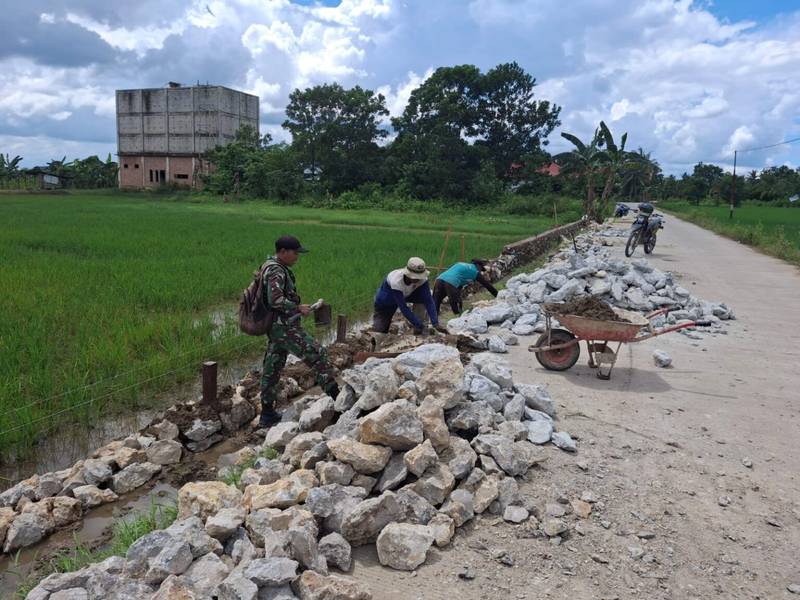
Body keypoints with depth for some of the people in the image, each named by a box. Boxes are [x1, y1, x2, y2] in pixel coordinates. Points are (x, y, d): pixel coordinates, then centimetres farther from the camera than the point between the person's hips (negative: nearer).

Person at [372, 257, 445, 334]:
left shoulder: (422, 279, -29)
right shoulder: (396, 281, -41)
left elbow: (428, 301, -30)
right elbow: (403, 307, -39)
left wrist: (435, 323, -39)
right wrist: (418, 325, -39)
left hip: (405, 295, 4)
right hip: (385, 301, -3)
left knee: (424, 298, -25)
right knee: (380, 330, -9)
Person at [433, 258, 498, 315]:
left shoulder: (461, 264, 35)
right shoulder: (475, 271, 16)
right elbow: (487, 284, 23)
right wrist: (497, 296, 33)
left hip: (439, 279, 6)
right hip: (450, 283, -6)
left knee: (435, 305, 6)